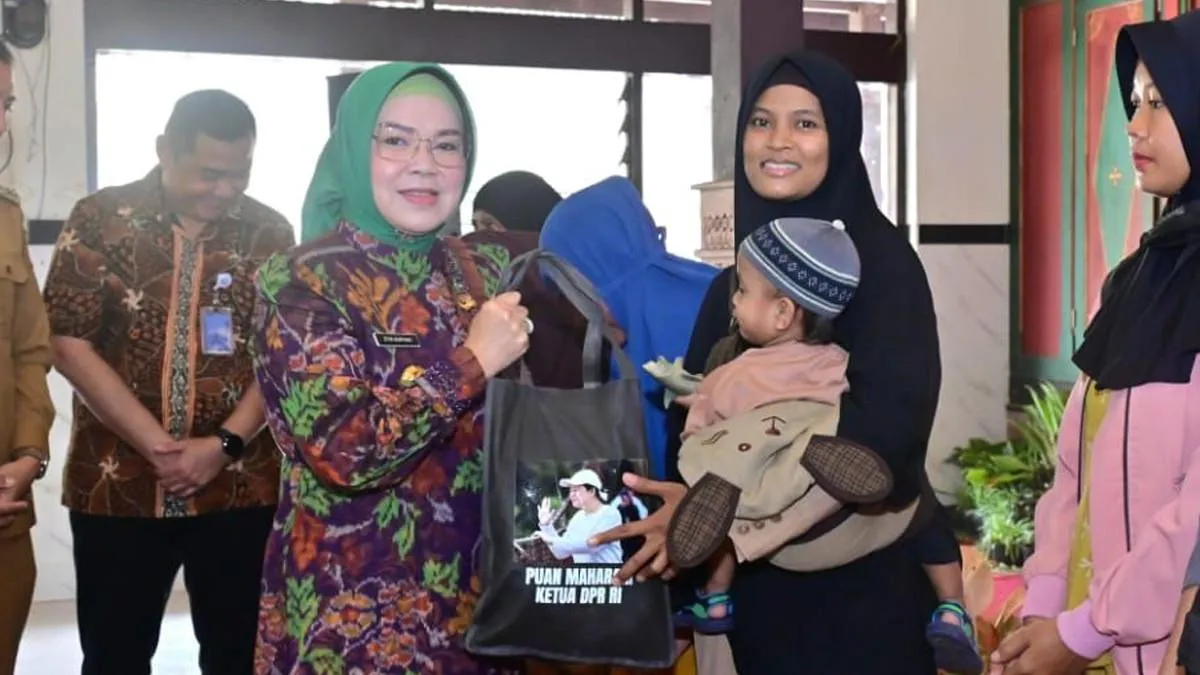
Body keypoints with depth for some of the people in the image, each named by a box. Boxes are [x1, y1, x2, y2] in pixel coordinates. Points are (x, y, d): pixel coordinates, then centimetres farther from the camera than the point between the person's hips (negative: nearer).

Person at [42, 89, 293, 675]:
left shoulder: (270, 234, 3)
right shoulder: (99, 221, -2)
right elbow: (70, 347, -6)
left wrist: (224, 444, -12)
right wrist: (159, 446, -13)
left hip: (241, 488, 1)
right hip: (116, 487, -1)